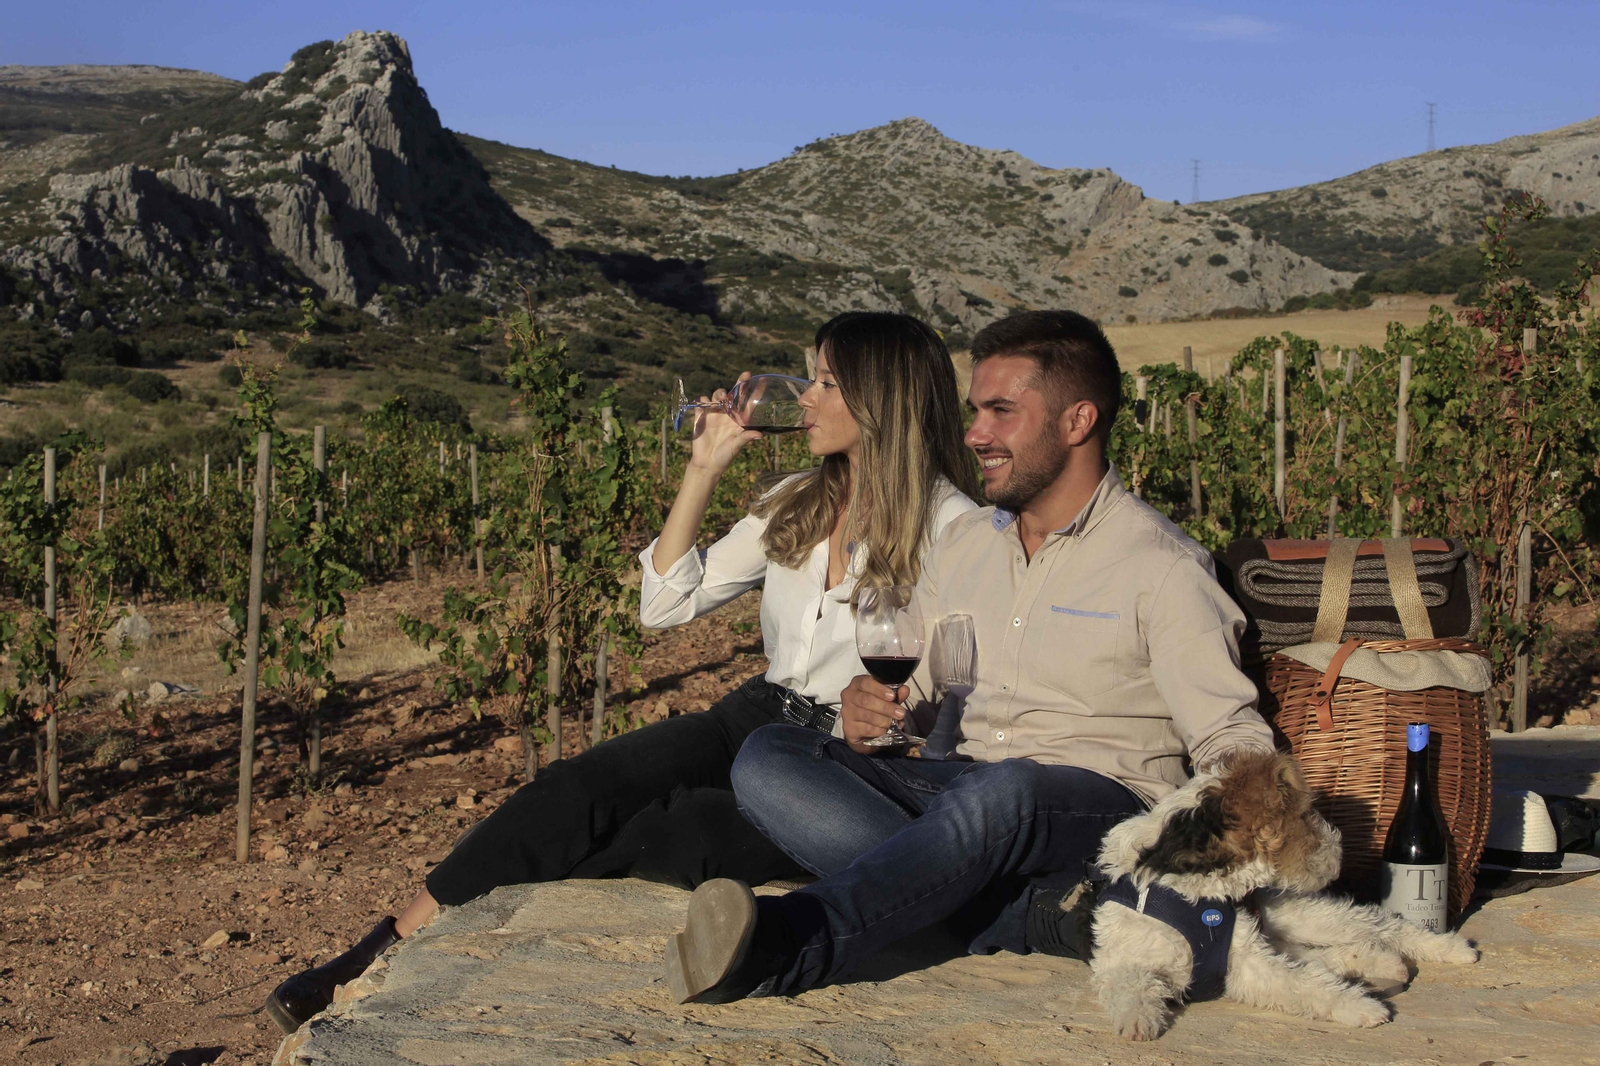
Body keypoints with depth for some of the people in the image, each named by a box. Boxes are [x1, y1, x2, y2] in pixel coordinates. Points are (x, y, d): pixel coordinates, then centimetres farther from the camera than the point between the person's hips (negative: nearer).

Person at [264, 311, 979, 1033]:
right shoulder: (795, 504, 14)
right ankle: (379, 959, -24)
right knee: (580, 789, -22)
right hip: (755, 721, 5)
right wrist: (704, 469, 9)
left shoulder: (951, 524, -5)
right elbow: (665, 604, 13)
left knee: (680, 836, -33)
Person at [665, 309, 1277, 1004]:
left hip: (1099, 811, -5)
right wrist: (865, 714, -3)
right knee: (768, 757, -19)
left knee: (1004, 792, -41)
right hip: (960, 792, 6)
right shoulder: (962, 544, 17)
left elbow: (1230, 738, -4)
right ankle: (1020, 911, -32)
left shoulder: (1163, 565, -1)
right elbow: (908, 695, 21)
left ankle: (778, 947, -53)